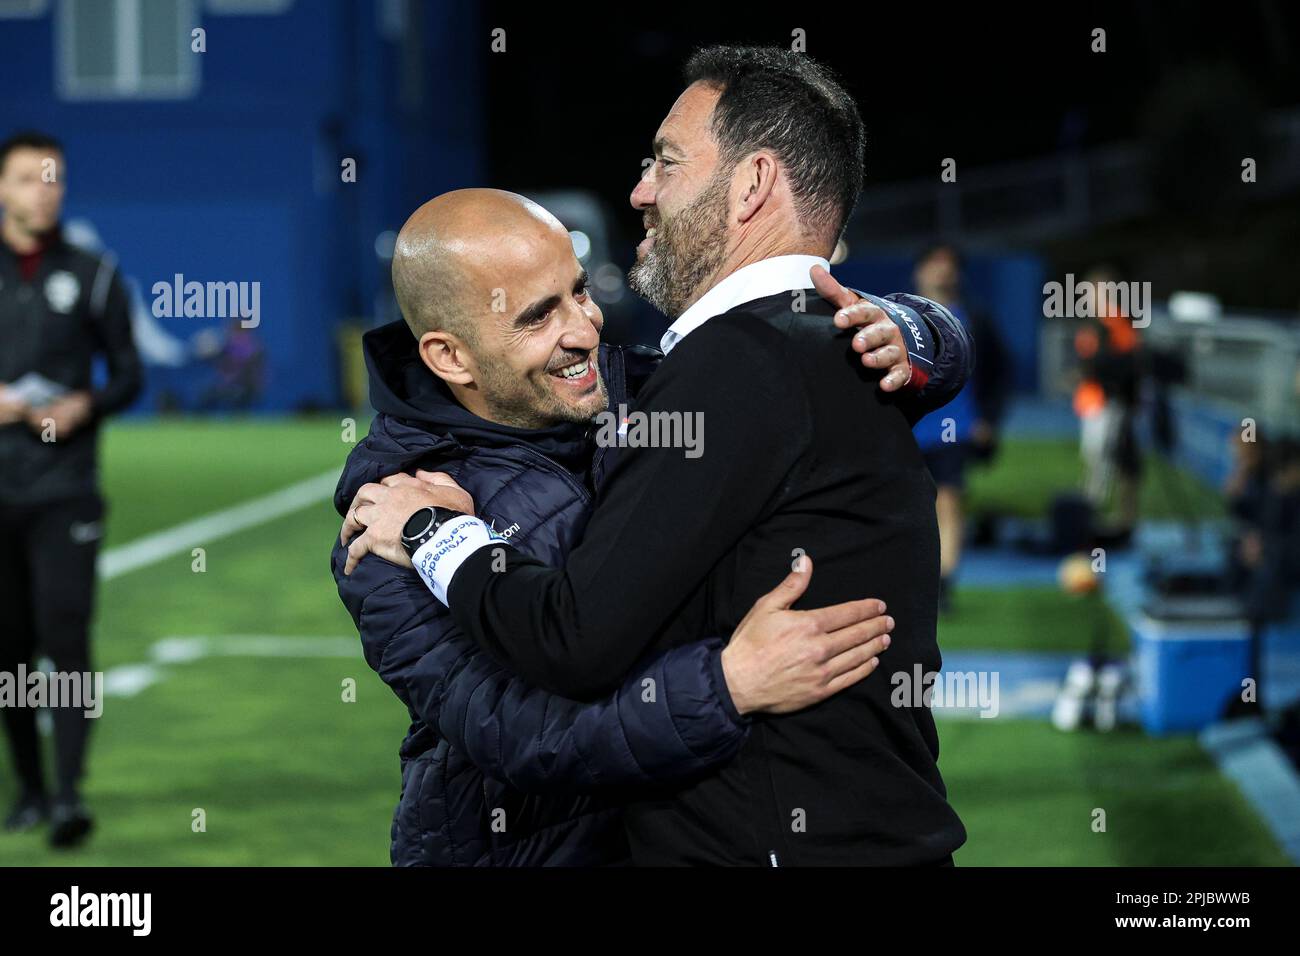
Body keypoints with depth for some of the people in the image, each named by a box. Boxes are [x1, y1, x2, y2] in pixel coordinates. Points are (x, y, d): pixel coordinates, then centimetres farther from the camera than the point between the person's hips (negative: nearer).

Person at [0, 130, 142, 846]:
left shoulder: (93, 276, 5)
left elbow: (128, 374, 7)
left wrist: (87, 405, -12)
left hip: (65, 491, -2)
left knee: (66, 637, -12)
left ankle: (69, 793, -14)